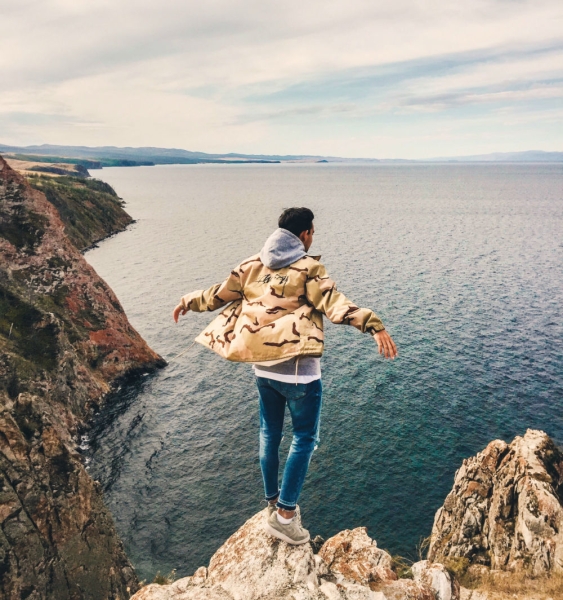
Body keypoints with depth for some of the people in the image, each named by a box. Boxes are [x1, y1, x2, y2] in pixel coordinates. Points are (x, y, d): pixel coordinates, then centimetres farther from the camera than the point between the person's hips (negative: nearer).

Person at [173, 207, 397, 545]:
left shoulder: (253, 264, 6)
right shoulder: (309, 268, -10)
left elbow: (221, 293, 14)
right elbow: (335, 304, -25)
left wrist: (189, 302, 31)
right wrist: (373, 324, -35)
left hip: (263, 366, 6)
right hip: (298, 370, -6)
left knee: (270, 434, 19)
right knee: (305, 438, 7)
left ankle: (273, 502, 34)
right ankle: (285, 515, 8)